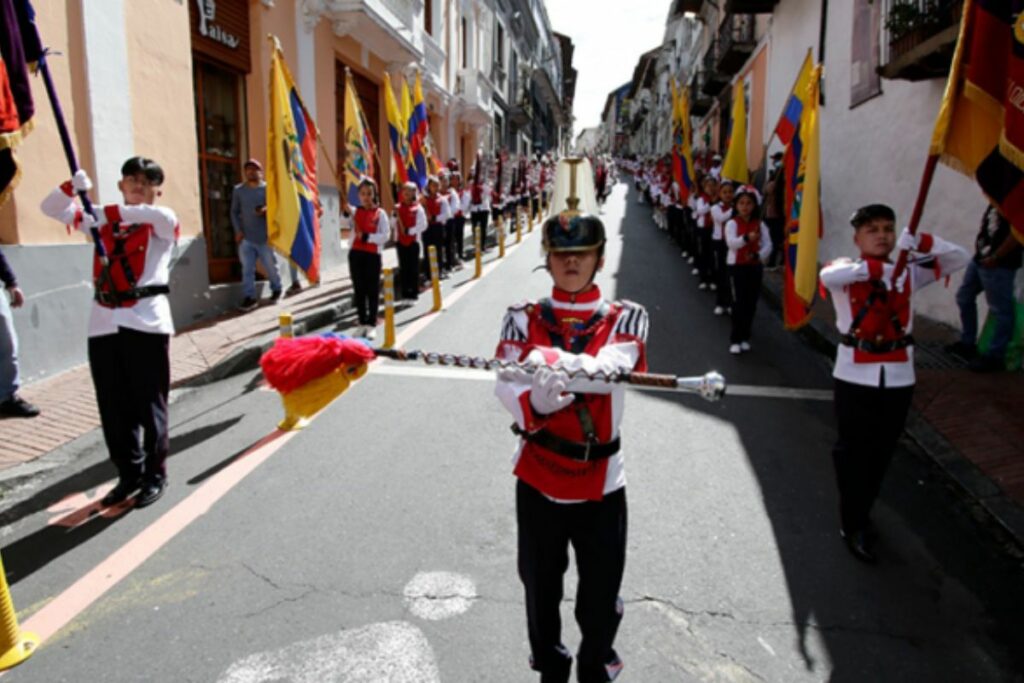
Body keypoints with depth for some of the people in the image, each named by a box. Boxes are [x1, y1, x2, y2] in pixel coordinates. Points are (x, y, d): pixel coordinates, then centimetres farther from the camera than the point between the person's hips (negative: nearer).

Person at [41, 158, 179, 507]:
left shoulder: (161, 225, 2)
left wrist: (111, 212, -24)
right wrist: (72, 187, -4)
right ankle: (129, 473, 23)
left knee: (149, 404, 1)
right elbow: (51, 209, 15)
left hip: (146, 321, -4)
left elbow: (163, 215, -21)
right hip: (104, 322, 5)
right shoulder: (101, 220, 17)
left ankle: (155, 474, 16)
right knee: (114, 407, 9)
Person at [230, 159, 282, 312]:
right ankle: (249, 298, 2)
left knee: (270, 267, 9)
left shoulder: (268, 188, 2)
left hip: (265, 237, -2)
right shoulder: (238, 190, 8)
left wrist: (267, 209, -20)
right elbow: (234, 212, 10)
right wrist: (238, 230, -2)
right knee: (247, 269, -2)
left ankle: (276, 289, 31)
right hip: (246, 238, 2)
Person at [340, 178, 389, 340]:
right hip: (355, 254, 3)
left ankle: (372, 325, 7)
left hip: (373, 255, -3)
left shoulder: (380, 213, -1)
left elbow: (385, 235, -8)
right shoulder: (355, 212, 7)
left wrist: (366, 237, -15)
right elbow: (344, 225, -10)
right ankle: (362, 323, 17)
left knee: (372, 290, 1)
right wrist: (346, 214, -27)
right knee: (359, 289, 8)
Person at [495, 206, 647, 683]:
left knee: (601, 595, 14)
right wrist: (535, 402, -36)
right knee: (540, 587, 19)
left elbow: (611, 369, -23)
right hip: (537, 476, 1)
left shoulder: (625, 318, -2)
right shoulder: (523, 318, 0)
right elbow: (507, 386, -15)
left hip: (601, 479, -1)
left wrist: (544, 360, -37)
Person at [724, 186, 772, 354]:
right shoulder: (732, 223, -7)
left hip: (755, 266, 4)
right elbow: (731, 243, -21)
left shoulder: (760, 224, 3)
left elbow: (768, 245, -2)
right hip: (737, 266, -4)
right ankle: (735, 339, 3)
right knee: (740, 302, -5)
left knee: (751, 303, 7)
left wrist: (758, 255, -21)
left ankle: (745, 337, 20)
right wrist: (746, 238, -38)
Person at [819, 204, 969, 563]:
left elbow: (960, 259, 3)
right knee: (854, 452, 7)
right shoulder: (846, 271, -6)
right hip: (854, 376, -4)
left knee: (881, 453, 15)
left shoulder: (909, 272, 6)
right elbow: (828, 275, -29)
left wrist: (921, 242, -13)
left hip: (898, 377, 4)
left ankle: (860, 513, 35)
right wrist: (881, 267, -32)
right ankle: (853, 525, 22)